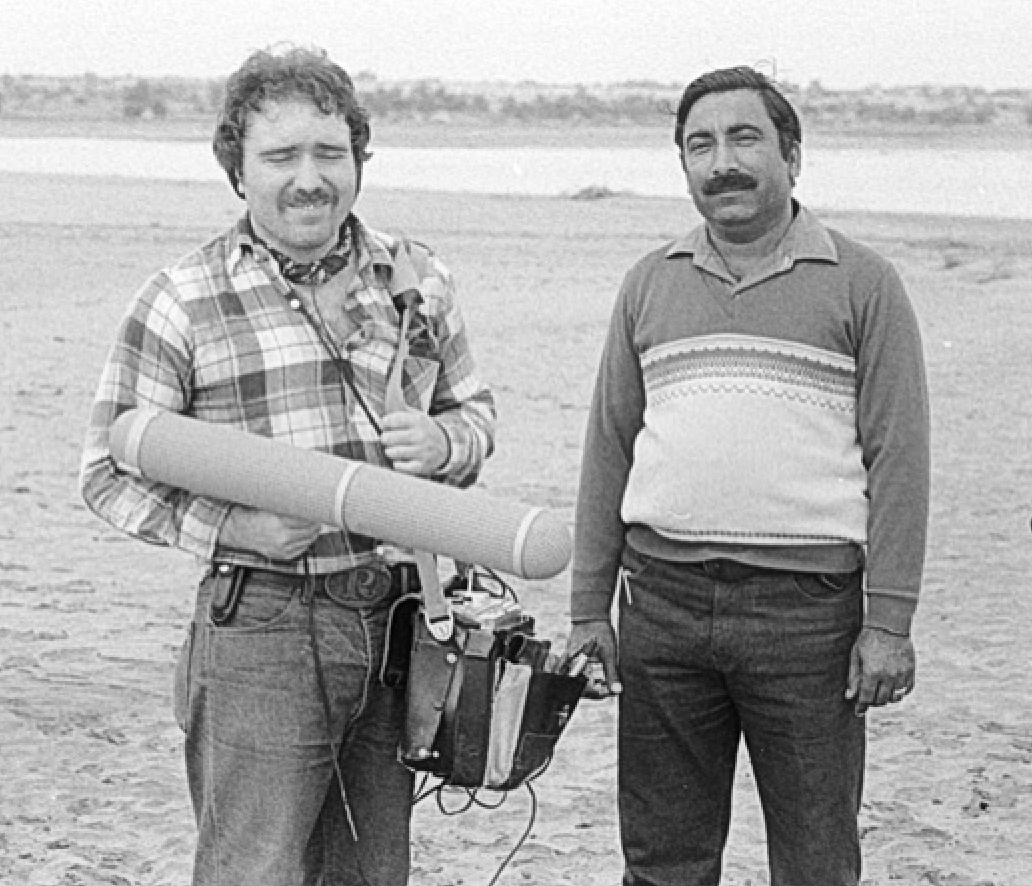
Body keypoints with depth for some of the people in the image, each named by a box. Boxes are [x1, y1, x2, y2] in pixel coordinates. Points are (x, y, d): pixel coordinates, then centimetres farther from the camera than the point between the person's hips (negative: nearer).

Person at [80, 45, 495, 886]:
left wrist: (442, 443, -4)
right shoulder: (182, 302, -5)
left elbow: (475, 409, 20)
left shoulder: (418, 280, 9)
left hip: (398, 622, 5)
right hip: (260, 630, -4)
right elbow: (111, 471, -4)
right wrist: (232, 527, -19)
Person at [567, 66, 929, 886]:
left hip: (807, 606, -3)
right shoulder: (650, 285, 13)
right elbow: (609, 448, 14)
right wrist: (589, 608, 10)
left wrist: (889, 621, -9)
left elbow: (898, 458, -2)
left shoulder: (861, 284, 2)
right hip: (661, 599, 3)